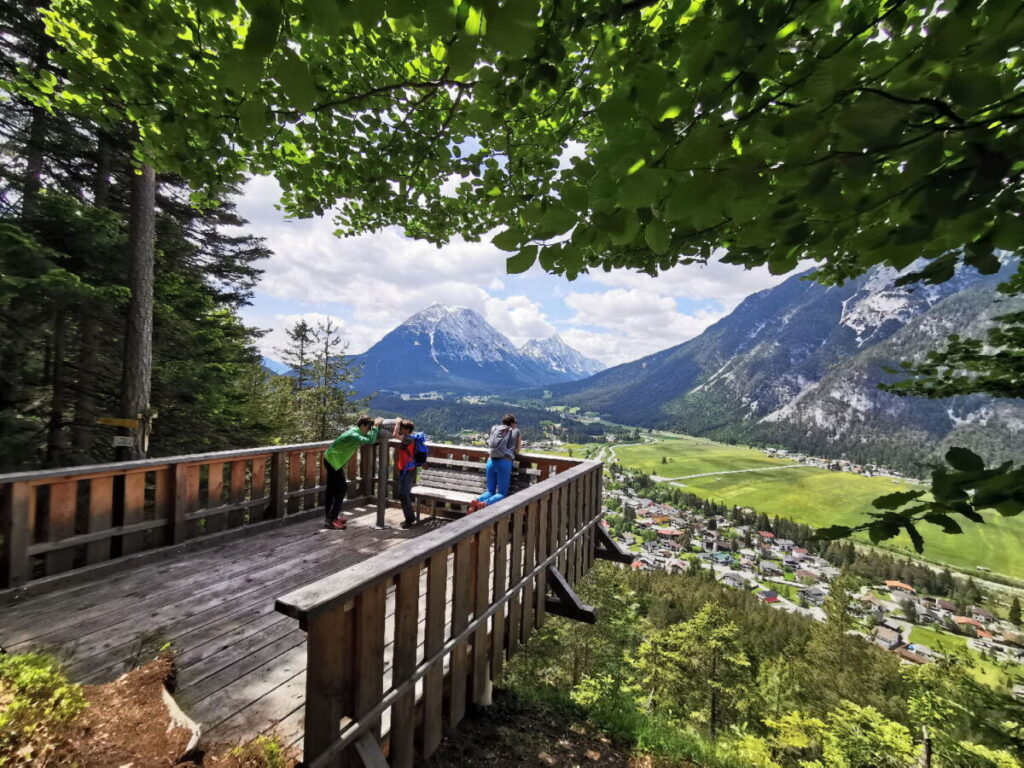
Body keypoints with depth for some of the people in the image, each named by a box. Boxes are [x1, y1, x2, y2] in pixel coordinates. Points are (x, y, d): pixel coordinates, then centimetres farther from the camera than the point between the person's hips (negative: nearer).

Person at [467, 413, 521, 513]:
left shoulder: (495, 429, 17)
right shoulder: (516, 431, 11)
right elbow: (517, 452, 15)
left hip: (491, 461, 4)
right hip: (504, 462, -4)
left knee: (490, 491, 14)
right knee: (502, 493, 3)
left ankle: (476, 501, -16)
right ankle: (485, 503, -25)